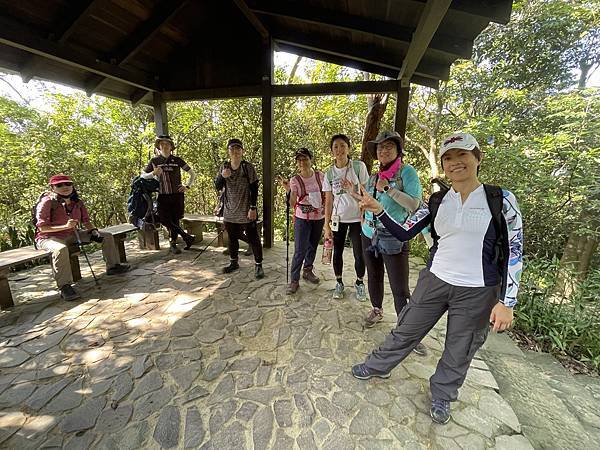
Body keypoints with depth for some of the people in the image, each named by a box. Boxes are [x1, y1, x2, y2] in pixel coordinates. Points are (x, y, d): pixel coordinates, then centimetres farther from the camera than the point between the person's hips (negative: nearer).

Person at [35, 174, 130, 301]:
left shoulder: (77, 202, 4)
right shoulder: (47, 202, -14)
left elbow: (86, 221, 10)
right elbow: (42, 227, -17)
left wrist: (94, 231, -10)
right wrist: (65, 226, -29)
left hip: (72, 235, 7)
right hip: (49, 237, -7)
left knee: (107, 236, 2)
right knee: (61, 249, -43)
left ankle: (113, 266, 12)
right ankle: (65, 287, -36)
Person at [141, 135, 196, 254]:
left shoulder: (177, 160, 5)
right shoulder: (154, 161, 6)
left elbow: (192, 174, 11)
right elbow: (142, 175, 11)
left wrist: (187, 186, 2)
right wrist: (153, 173, -8)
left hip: (177, 195, -1)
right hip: (162, 196, 1)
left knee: (175, 220, 4)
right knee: (164, 219, -10)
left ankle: (173, 244, 17)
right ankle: (187, 237, 0)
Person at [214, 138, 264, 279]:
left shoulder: (248, 167, -6)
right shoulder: (224, 167, 6)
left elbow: (254, 189, -8)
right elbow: (217, 187, 4)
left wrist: (253, 208, -14)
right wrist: (222, 176, -16)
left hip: (246, 212, -4)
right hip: (230, 211, 5)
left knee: (253, 239, 0)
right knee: (232, 238, 16)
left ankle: (258, 265, 11)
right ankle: (233, 262, 33)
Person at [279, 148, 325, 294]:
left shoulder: (320, 175, -3)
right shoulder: (295, 180, -11)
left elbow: (325, 194, 11)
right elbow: (292, 203, -21)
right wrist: (288, 189, -35)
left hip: (319, 217, 4)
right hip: (302, 219, -3)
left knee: (313, 246, 18)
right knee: (300, 251, -5)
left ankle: (308, 271, 39)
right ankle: (294, 280, 8)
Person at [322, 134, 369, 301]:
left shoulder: (359, 166, -5)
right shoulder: (329, 173, 2)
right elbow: (328, 201, 2)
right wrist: (327, 225, -1)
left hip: (357, 218, -2)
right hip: (338, 218, 2)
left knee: (359, 254, 1)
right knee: (337, 252, 9)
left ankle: (359, 283, 25)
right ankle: (339, 283, 28)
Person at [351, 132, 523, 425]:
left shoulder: (501, 200, -8)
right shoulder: (436, 202, 0)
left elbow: (514, 252, -6)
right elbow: (404, 233, 0)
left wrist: (506, 302, -10)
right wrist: (379, 211, -15)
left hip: (478, 292, -1)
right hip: (434, 281, 2)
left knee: (459, 351, 16)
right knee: (406, 331, 14)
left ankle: (441, 396, 43)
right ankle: (377, 367, 38)